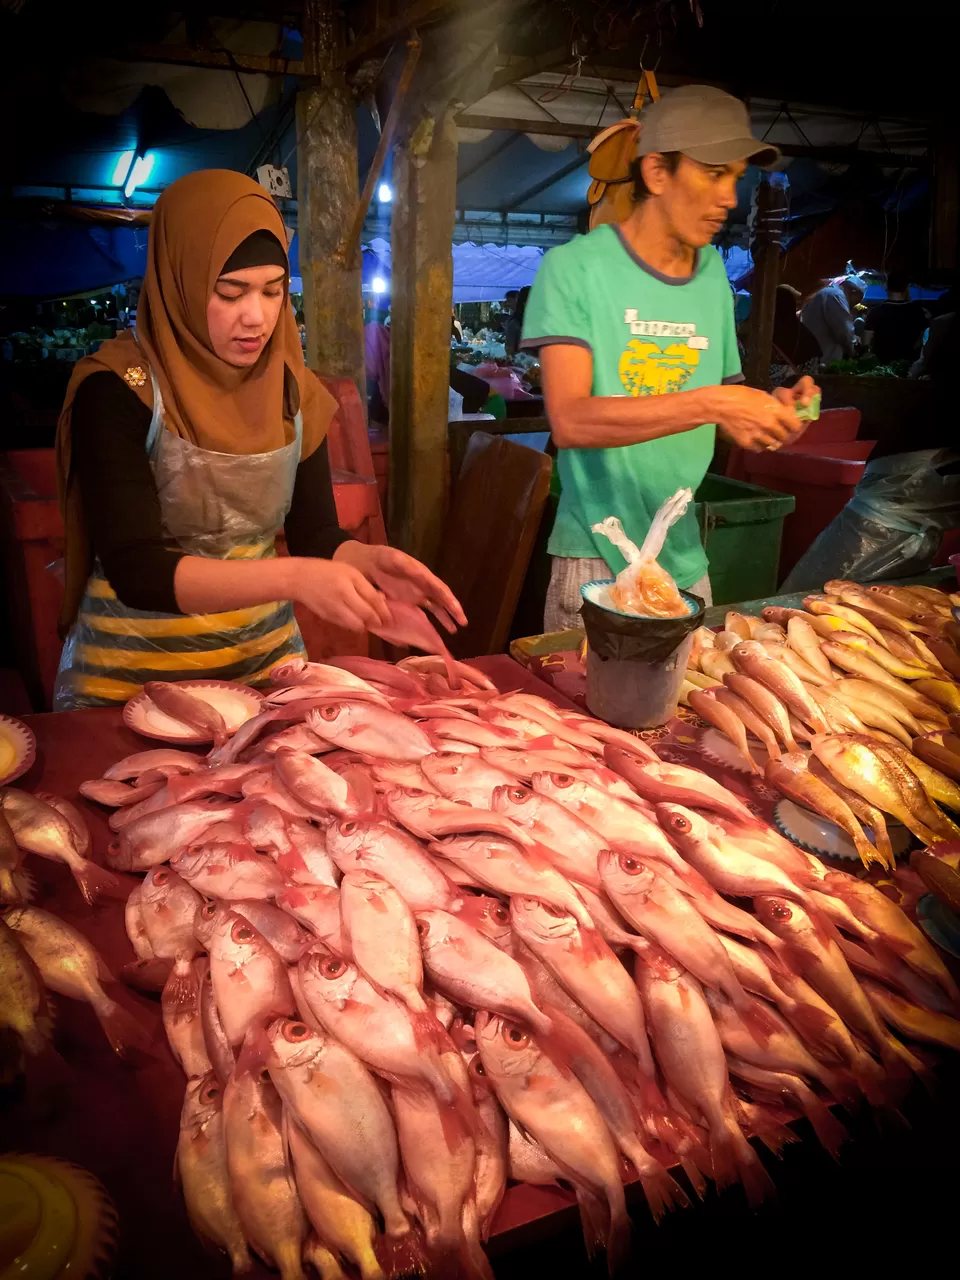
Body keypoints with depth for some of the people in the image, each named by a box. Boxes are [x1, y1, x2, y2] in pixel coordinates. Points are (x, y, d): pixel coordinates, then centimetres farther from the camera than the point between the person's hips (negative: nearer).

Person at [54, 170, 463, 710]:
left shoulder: (294, 392, -1)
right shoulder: (117, 390, -16)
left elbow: (316, 534, 2)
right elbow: (135, 570, -24)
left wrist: (372, 561, -20)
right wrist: (291, 577, -36)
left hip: (267, 657, 5)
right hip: (132, 676, -4)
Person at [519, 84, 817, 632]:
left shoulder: (714, 276, 7)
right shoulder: (575, 267, -9)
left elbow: (721, 415, 13)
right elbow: (571, 420, -21)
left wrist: (769, 412, -8)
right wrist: (711, 404, -26)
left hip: (684, 560, 5)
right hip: (597, 560, -5)